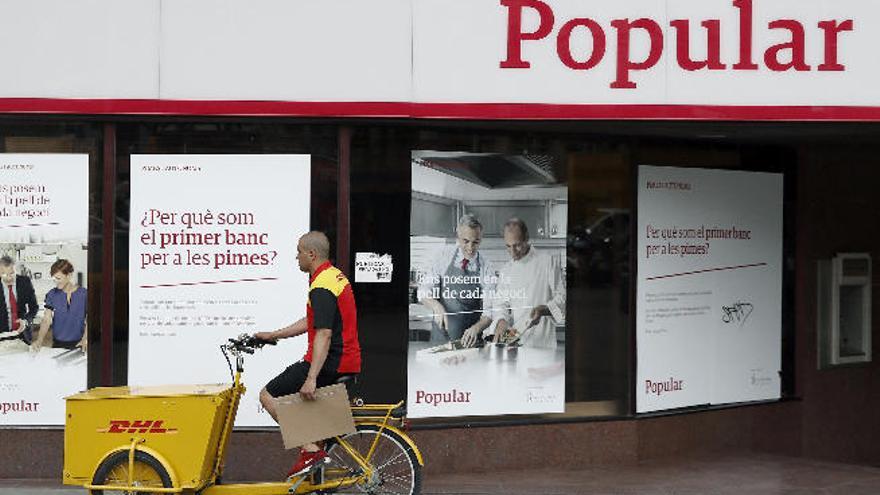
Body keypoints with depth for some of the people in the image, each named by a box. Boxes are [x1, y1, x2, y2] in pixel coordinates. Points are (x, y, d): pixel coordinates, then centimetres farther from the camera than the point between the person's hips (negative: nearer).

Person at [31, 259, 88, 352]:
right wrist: (39, 340, -20)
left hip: (78, 345, -2)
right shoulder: (52, 294, 2)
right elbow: (46, 320, -3)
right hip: (58, 344, 2)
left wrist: (85, 339, -19)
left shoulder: (84, 294, -3)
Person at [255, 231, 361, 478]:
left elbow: (323, 335, -27)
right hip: (348, 362, 10)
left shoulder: (321, 288, -18)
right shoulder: (336, 276, 15)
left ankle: (311, 451, -10)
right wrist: (272, 335, 24)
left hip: (329, 363, -10)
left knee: (268, 395, -2)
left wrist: (311, 378, -33)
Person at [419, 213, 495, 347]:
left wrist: (476, 328, -26)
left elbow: (489, 312, -6)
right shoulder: (445, 256, 0)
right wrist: (437, 307, -20)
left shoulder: (486, 268, -4)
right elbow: (424, 292, 0)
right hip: (440, 335, 1)